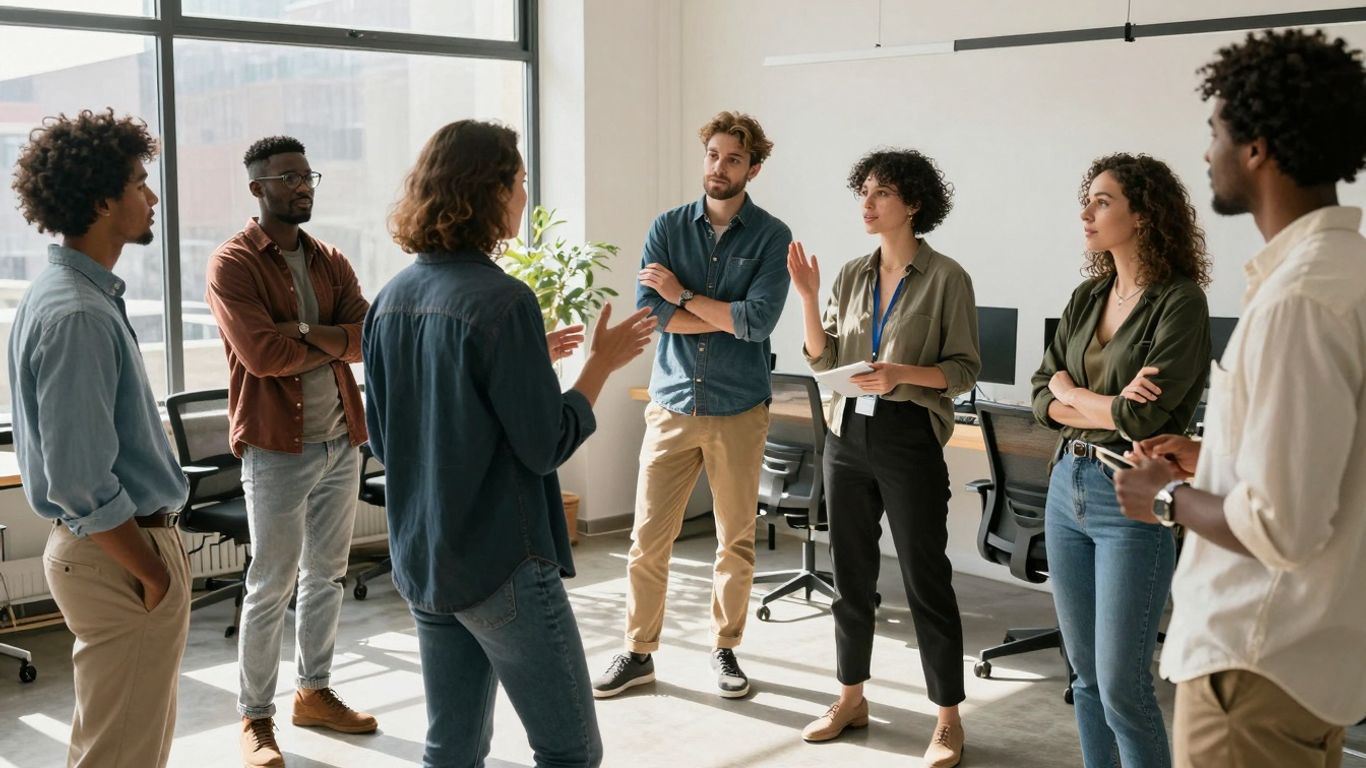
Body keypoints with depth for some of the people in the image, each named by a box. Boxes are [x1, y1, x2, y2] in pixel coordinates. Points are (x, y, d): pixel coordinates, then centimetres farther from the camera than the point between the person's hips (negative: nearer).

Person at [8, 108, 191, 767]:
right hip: (119, 556, -10)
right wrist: (153, 571, -16)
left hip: (100, 545, 10)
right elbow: (81, 484, -25)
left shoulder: (77, 292, 9)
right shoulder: (77, 315, -23)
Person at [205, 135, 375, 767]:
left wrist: (304, 330, -17)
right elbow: (262, 354, -21)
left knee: (327, 574, 15)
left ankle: (314, 691, 30)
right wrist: (336, 344, -8)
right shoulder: (232, 264, -9)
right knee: (270, 587, 1)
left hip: (341, 441, 6)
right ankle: (255, 716, 13)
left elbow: (369, 337, -3)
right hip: (276, 448, -6)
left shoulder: (330, 261, 10)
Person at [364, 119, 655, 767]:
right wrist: (602, 363, -3)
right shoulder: (500, 301, -18)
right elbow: (546, 445, -17)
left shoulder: (392, 300, 5)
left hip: (421, 565, 8)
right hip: (502, 565, -8)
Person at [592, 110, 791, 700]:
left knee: (736, 540, 9)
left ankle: (725, 649, 26)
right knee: (647, 538, 3)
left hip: (738, 410, -1)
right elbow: (648, 313, -10)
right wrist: (729, 318, -12)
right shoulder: (668, 227, 3)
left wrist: (683, 296, -11)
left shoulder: (771, 237, -3)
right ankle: (639, 652, 18)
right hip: (671, 405, 1)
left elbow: (759, 320, -17)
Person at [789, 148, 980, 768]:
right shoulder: (852, 274, 8)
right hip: (848, 436, 5)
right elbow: (823, 361, 6)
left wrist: (901, 373, -23)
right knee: (851, 573, 13)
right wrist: (807, 297, -6)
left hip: (910, 441, -5)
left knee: (926, 579, 0)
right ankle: (851, 697, 28)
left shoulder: (946, 278, -7)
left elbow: (964, 370, -8)